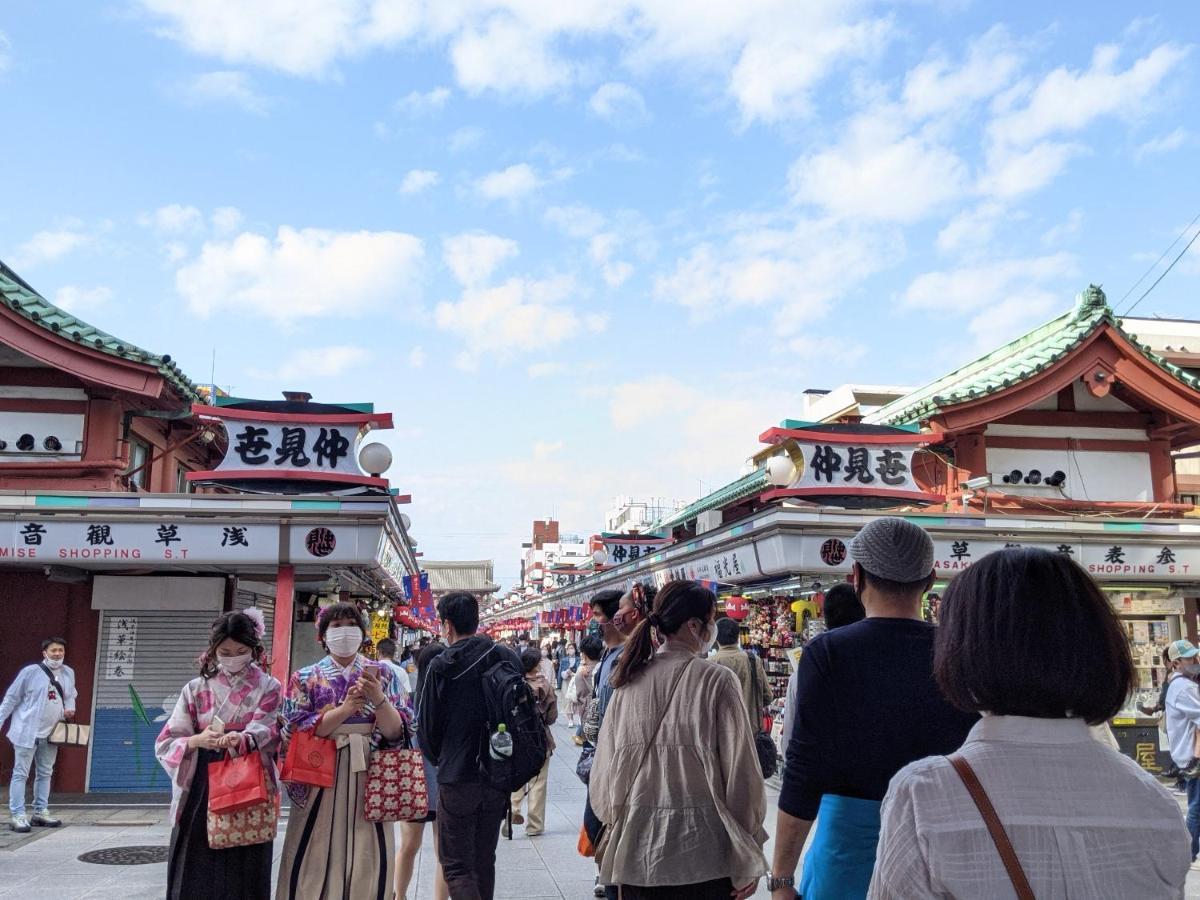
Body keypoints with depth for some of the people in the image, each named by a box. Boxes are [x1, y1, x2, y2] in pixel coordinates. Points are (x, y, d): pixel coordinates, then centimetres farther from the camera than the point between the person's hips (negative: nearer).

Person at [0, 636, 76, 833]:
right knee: (21, 774, -1)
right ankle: (18, 816, 2)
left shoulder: (69, 673, 1)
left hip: (50, 733, 6)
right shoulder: (30, 671, -13)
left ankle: (40, 812, 24)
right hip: (27, 731, -6)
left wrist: (69, 710, -5)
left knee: (45, 774, 14)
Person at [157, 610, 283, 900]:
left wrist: (242, 740, -35)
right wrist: (196, 740, -17)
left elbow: (269, 731, -13)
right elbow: (165, 745, 4)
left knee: (244, 875, 2)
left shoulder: (269, 689, 4)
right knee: (197, 875, 2)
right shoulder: (196, 689, 8)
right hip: (201, 792, 1)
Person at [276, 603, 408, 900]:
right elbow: (296, 731, -7)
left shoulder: (383, 674, 5)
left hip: (368, 776, 1)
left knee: (368, 859, 0)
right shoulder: (305, 678, 4)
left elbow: (397, 731, -1)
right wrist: (346, 708, -17)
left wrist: (378, 699, -19)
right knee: (314, 859, 0)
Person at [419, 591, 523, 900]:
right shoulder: (509, 659, -2)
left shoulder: (441, 666, -13)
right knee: (484, 861, 19)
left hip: (457, 779, -4)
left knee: (457, 866, 4)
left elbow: (428, 727, -6)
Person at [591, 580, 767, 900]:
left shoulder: (628, 682, -1)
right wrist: (749, 860, -2)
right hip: (702, 853, -3)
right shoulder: (717, 681, -11)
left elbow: (604, 769, 3)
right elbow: (739, 772, -11)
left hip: (638, 849, 4)